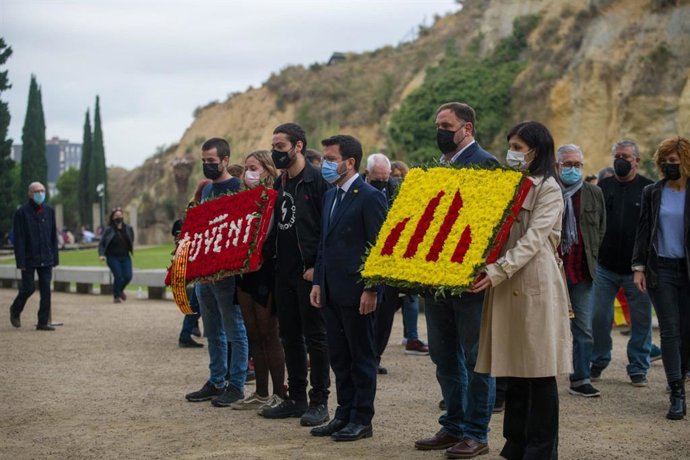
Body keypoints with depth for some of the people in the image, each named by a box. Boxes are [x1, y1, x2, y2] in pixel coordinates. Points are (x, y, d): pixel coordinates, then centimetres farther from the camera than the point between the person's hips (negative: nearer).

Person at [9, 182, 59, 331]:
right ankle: (15, 310, 28)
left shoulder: (49, 211, 7)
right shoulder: (22, 212, -7)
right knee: (28, 288, 0)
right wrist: (20, 262, -14)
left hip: (46, 259, 4)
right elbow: (18, 239, -9)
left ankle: (43, 322, 6)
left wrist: (55, 258, 6)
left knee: (46, 290, 1)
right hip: (29, 259, -4)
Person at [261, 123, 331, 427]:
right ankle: (296, 399, 20)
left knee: (315, 336, -2)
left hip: (309, 271, -8)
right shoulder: (279, 184, 14)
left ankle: (319, 401, 4)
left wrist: (318, 266, -17)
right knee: (290, 336, 12)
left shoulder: (317, 181, -10)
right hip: (284, 271, 8)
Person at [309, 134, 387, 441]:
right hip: (331, 292, 8)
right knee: (339, 357, 13)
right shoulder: (330, 196, 14)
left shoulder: (370, 197, -11)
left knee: (362, 357, 2)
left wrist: (371, 289, -17)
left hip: (355, 292, -8)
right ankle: (344, 414, 23)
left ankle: (362, 420, 10)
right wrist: (318, 282, 13)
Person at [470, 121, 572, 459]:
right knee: (514, 370, 9)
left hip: (535, 285, -7)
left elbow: (533, 240, -16)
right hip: (506, 285, 7)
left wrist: (497, 271, -26)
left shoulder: (548, 188, -5)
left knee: (539, 371, -3)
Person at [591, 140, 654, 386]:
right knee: (599, 317, 4)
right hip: (605, 266, 2)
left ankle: (638, 367, 17)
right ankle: (598, 361, 22)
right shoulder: (603, 187, 8)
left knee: (641, 319, 4)